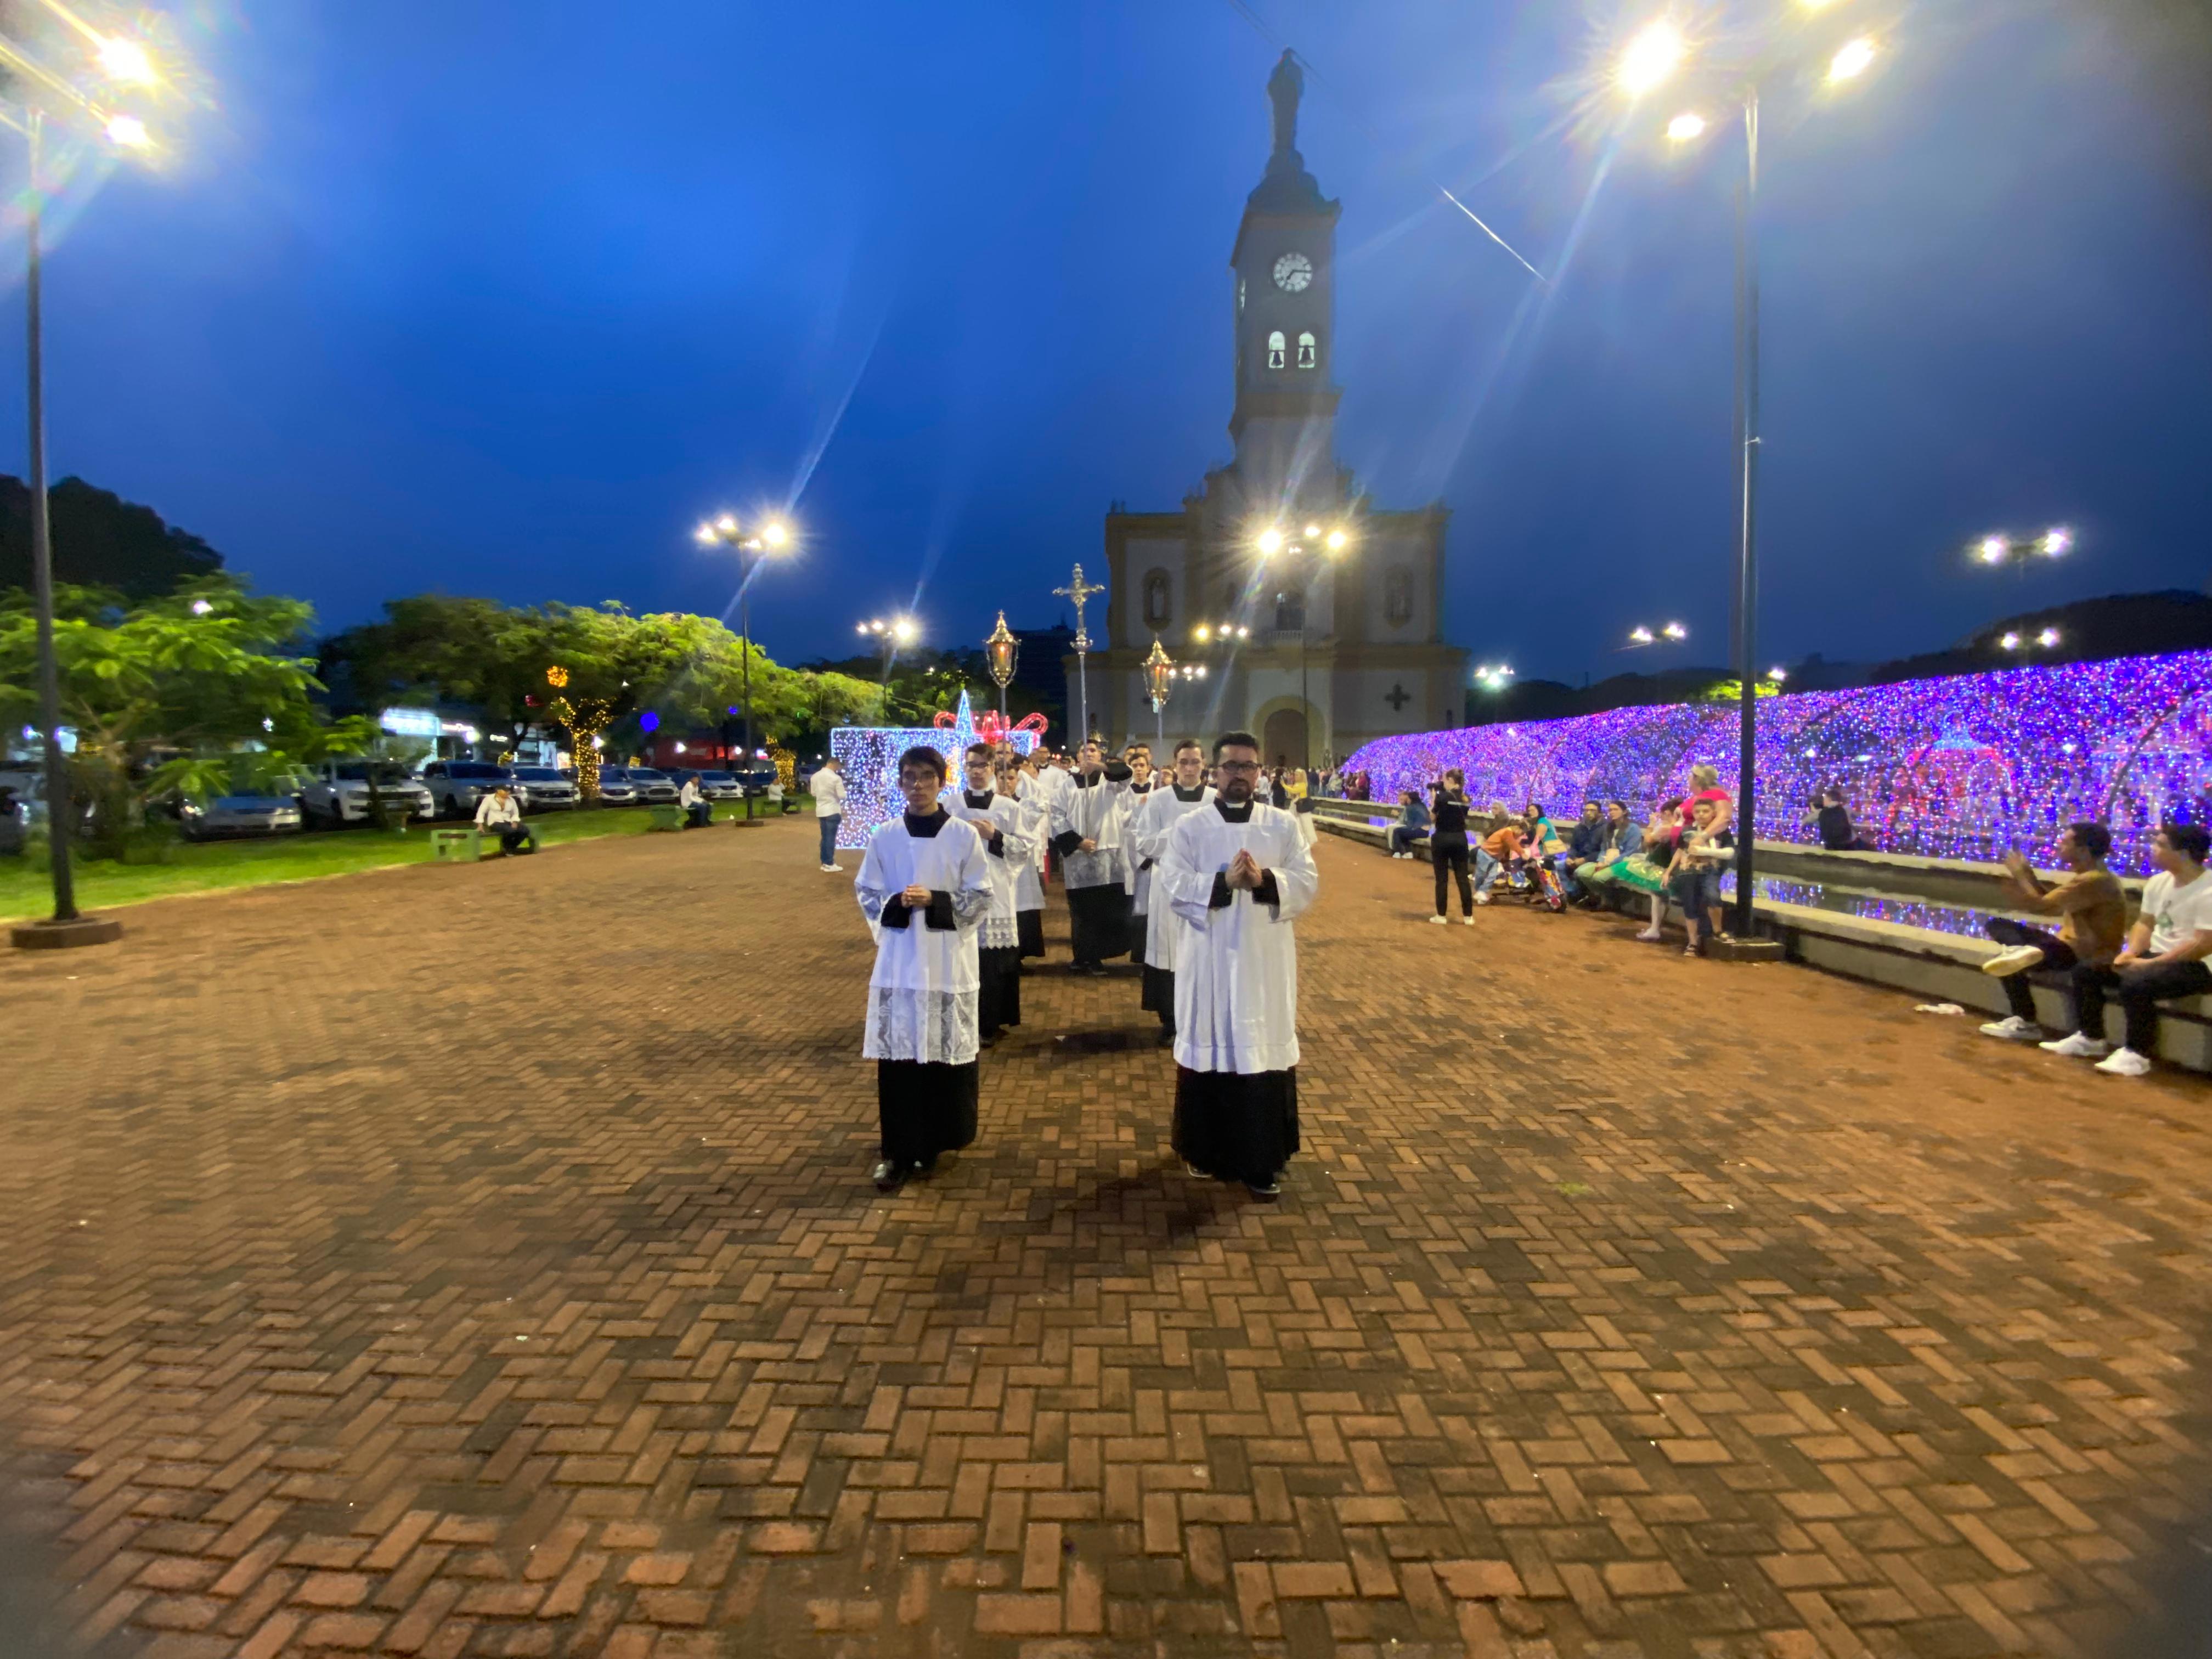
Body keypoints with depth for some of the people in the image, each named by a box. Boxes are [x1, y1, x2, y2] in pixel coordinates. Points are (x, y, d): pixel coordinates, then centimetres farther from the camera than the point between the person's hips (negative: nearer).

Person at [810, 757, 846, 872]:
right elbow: (842, 796, -15)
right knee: (831, 838, -1)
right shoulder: (836, 778, -17)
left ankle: (824, 862, 19)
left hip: (821, 810, 7)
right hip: (832, 811, -7)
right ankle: (830, 864, 2)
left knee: (824, 837, 15)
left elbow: (813, 793, 14)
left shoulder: (815, 777, 4)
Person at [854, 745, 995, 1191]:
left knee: (948, 1054, 6)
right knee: (897, 1056, 2)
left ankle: (935, 1140, 26)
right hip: (899, 958, 1)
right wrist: (896, 905, -14)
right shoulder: (884, 835, 2)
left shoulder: (964, 836, -3)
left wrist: (935, 901, -17)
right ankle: (897, 1150, 15)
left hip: (948, 959, -1)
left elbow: (981, 898, -2)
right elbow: (866, 893, 7)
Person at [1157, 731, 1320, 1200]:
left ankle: (1262, 1162, 17)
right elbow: (1174, 885, -9)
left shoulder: (1283, 825, 5)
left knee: (1263, 1052, 4)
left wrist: (1265, 879, -19)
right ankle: (1205, 1149, 26)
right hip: (1208, 960, -1)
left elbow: (1307, 883, -2)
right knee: (1209, 1049, 8)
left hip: (1264, 961, 1)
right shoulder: (1188, 827, 0)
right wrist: (1223, 881, -22)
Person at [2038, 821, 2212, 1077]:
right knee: (2086, 971, -1)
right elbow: (2145, 923, 14)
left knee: (2135, 984, -33)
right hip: (2154, 956, 9)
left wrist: (2149, 963, -23)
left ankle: (2136, 1054, -18)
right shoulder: (2158, 882, 6)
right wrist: (2131, 952, -4)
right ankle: (2090, 1038, 9)